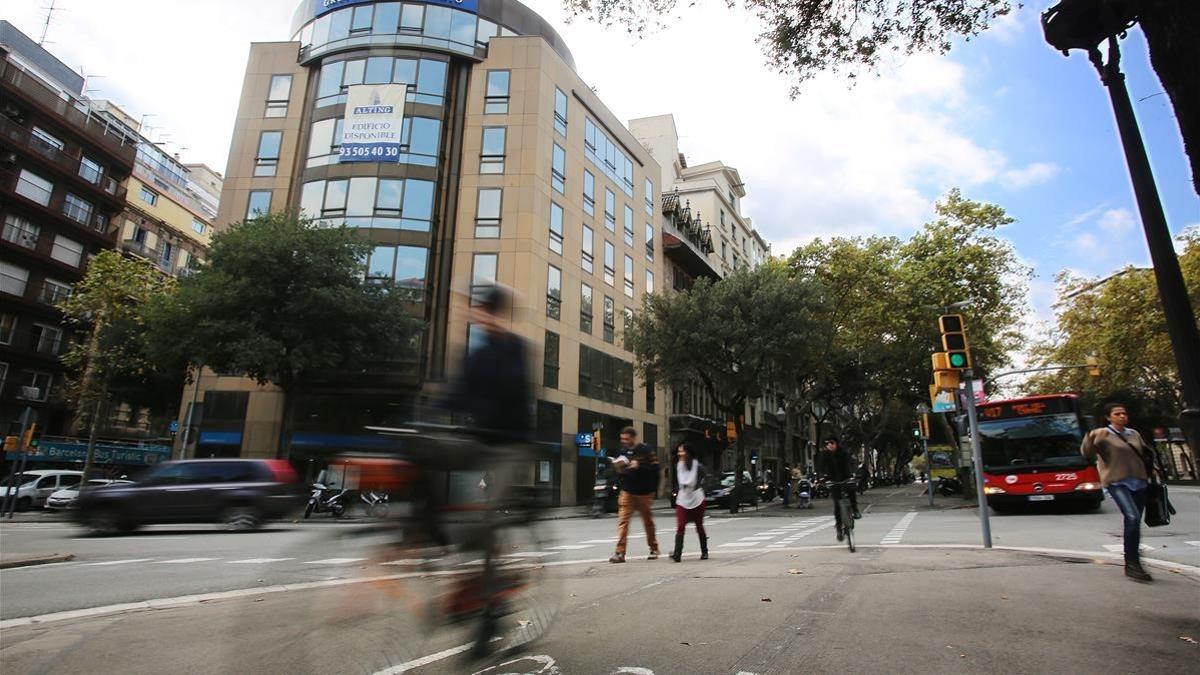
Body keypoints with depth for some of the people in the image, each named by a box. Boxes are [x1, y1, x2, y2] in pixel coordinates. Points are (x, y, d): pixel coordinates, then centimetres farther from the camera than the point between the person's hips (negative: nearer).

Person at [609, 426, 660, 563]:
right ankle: (620, 552, -8)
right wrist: (618, 468, -7)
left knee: (648, 521, 11)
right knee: (623, 521, -8)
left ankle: (654, 549, 29)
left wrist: (639, 466, -22)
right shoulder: (623, 451, 6)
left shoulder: (645, 451, -10)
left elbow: (654, 468, -16)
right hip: (627, 492, 3)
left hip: (644, 493, -3)